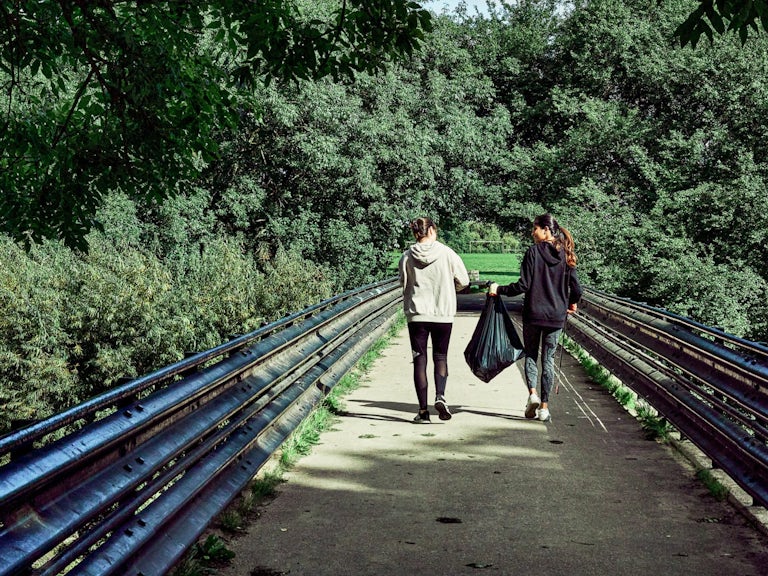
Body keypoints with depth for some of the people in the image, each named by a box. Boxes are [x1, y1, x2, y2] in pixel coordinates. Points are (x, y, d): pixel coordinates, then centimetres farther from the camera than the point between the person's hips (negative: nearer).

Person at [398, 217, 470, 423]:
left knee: (419, 359, 6)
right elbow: (463, 281, 0)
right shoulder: (447, 253, -6)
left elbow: (403, 283, 8)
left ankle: (423, 410, 3)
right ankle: (440, 395, -10)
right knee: (440, 356, 14)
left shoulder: (407, 257, -4)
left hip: (416, 314, 0)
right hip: (443, 313, 0)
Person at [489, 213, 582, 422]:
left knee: (530, 354, 13)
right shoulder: (565, 255, 2)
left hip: (533, 314, -3)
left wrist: (499, 289, -1)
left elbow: (523, 285, -14)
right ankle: (544, 407, 8)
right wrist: (572, 303, 22)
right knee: (548, 359, 9)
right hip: (556, 316, 3)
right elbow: (576, 289, 1)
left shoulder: (533, 252, -10)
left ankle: (532, 393, -8)